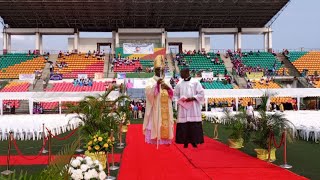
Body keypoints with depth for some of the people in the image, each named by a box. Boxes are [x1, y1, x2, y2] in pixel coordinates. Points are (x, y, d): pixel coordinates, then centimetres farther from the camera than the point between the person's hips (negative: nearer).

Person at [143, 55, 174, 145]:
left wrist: (168, 88, -10)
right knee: (154, 123, -13)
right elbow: (149, 92, -15)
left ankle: (165, 138, 8)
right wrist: (156, 84, -31)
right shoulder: (150, 81, 3)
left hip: (165, 111, 5)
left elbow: (171, 94, 10)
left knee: (165, 124, 2)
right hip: (154, 110, -5)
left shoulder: (166, 82, 18)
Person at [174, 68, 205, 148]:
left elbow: (201, 93, -3)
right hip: (183, 108, 3)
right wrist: (180, 100, -5)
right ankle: (185, 141, 8)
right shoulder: (179, 84, 10)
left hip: (193, 108, -3)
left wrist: (192, 98, -14)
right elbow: (175, 95, 14)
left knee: (194, 126, -3)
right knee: (184, 126, 1)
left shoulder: (195, 82, 0)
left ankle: (194, 141, 5)